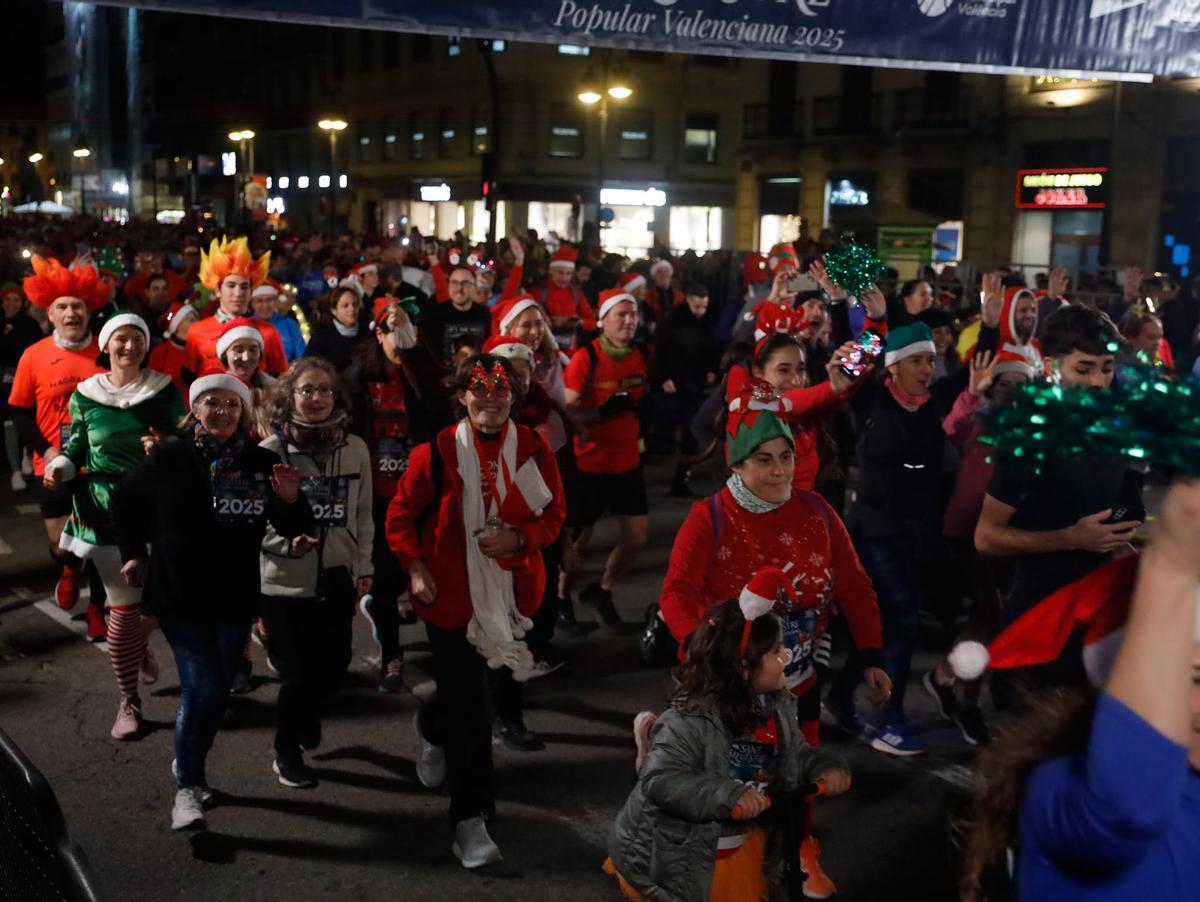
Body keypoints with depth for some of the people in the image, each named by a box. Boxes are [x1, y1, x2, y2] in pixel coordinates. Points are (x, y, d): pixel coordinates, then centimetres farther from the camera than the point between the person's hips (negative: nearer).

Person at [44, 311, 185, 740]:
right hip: (106, 509, -1)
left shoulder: (166, 391, -1)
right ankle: (129, 702, 15)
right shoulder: (85, 396, 0)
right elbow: (77, 446, 9)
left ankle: (139, 646, 46)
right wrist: (59, 467, -11)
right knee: (124, 608, -1)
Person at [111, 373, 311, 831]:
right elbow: (125, 501, 9)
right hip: (179, 597, -3)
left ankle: (190, 764, 35)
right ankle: (188, 785, 5)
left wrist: (291, 501, -20)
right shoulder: (170, 457, -7)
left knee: (218, 689, 13)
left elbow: (290, 528, 0)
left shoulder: (261, 462, -3)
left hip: (235, 599, 3)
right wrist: (133, 554, 7)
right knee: (202, 687, -10)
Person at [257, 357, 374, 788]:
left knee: (334, 665, 11)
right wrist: (286, 542, -23)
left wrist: (363, 566, 8)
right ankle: (287, 753, 27)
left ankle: (307, 716, 46)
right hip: (284, 582, -3)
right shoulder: (269, 451, -11)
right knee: (297, 671, 2)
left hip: (337, 579, 4)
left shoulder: (355, 448, -1)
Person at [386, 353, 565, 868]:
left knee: (502, 693, 18)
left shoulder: (533, 449, -2)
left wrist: (519, 539, -15)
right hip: (451, 595, -3)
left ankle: (433, 729, 51)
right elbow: (401, 515, 0)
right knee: (467, 708, -3)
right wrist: (415, 569, -12)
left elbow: (554, 514, 4)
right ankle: (469, 817, 9)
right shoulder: (437, 452, -9)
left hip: (512, 593, 4)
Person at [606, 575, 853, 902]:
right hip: (686, 852, -7)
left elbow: (794, 755, 8)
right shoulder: (690, 722, -32)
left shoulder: (776, 707, -6)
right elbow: (660, 781, -35)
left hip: (744, 844, 7)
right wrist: (729, 796, -43)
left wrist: (824, 766, -13)